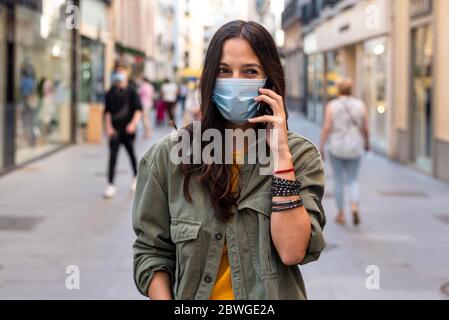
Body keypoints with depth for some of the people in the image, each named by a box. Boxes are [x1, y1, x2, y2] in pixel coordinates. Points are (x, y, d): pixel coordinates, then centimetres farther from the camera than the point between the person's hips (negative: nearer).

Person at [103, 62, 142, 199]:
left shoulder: (131, 91, -1)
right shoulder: (111, 93, 4)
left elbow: (138, 109, -5)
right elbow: (107, 111, 6)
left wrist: (134, 123, -19)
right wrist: (108, 127, -5)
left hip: (128, 130, -1)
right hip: (115, 130, 1)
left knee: (131, 153, 15)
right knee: (112, 156, -6)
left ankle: (136, 177, 38)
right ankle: (111, 185, -7)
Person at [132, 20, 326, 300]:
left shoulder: (300, 154, -3)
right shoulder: (168, 156, -2)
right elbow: (151, 251, 3)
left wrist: (281, 155, -15)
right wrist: (164, 298, -12)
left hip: (271, 295, 0)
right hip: (192, 293, 1)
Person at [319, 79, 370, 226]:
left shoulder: (331, 106, -6)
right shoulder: (360, 105, -1)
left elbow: (326, 128, -12)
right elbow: (365, 128, 1)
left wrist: (321, 147, -5)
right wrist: (367, 142, 19)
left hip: (336, 147, -1)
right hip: (354, 148, 1)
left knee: (338, 180, 13)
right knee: (353, 180, 12)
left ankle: (341, 214, 16)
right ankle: (355, 207, -14)